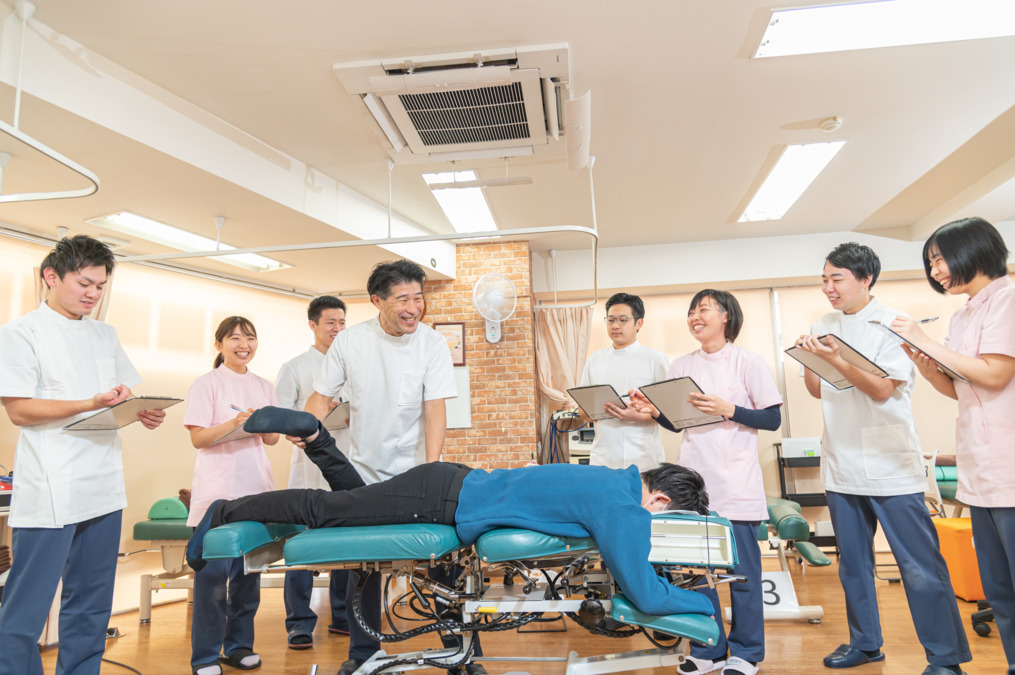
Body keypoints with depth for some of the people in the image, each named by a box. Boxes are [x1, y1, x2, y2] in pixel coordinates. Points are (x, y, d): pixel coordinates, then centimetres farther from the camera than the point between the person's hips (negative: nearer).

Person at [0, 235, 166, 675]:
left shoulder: (105, 335, 15)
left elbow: (126, 397, 18)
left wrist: (145, 413, -4)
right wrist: (92, 404, -22)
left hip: (103, 488, 6)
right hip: (49, 494, -6)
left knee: (91, 605, 14)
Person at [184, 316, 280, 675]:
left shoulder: (264, 386, 12)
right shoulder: (207, 384, -1)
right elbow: (198, 438, -7)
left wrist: (264, 424, -9)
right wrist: (235, 422, -21)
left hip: (256, 490, 5)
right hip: (218, 490, -5)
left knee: (249, 570, 10)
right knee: (213, 571, -6)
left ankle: (239, 645, 23)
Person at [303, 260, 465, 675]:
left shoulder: (432, 343, -10)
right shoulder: (349, 341, -6)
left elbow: (435, 410, -15)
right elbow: (323, 395, 4)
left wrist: (430, 472, -24)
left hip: (413, 471, -1)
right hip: (363, 471, 2)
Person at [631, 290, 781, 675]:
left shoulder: (747, 362, -3)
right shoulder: (681, 366, 9)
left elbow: (773, 419, -5)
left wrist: (728, 410, -17)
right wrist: (654, 411, -4)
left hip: (737, 486, -4)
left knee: (742, 570, 5)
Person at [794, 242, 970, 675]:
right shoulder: (823, 326, 8)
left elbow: (882, 390, -14)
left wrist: (835, 360, -25)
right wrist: (808, 360, -7)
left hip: (891, 468, -5)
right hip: (841, 468, 5)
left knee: (921, 568, -1)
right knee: (853, 564, 14)